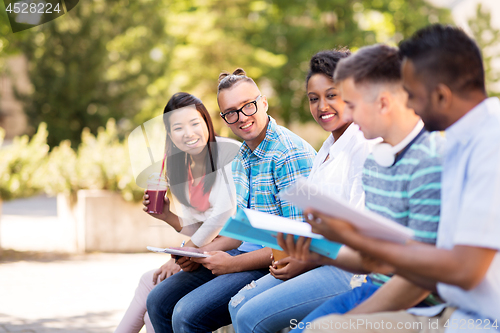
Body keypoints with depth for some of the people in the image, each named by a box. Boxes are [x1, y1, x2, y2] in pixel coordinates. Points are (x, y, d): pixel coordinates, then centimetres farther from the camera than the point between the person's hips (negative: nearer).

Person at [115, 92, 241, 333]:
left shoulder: (230, 152, -13)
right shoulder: (181, 170, 11)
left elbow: (224, 214, -19)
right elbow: (196, 229, 13)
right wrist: (168, 217, -7)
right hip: (210, 249, 8)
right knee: (150, 280, -2)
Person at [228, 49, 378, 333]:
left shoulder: (364, 144, -13)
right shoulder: (328, 147, 18)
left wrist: (307, 261, -14)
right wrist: (292, 255, 4)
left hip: (348, 268, -9)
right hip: (321, 262, 10)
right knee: (239, 305, 2)